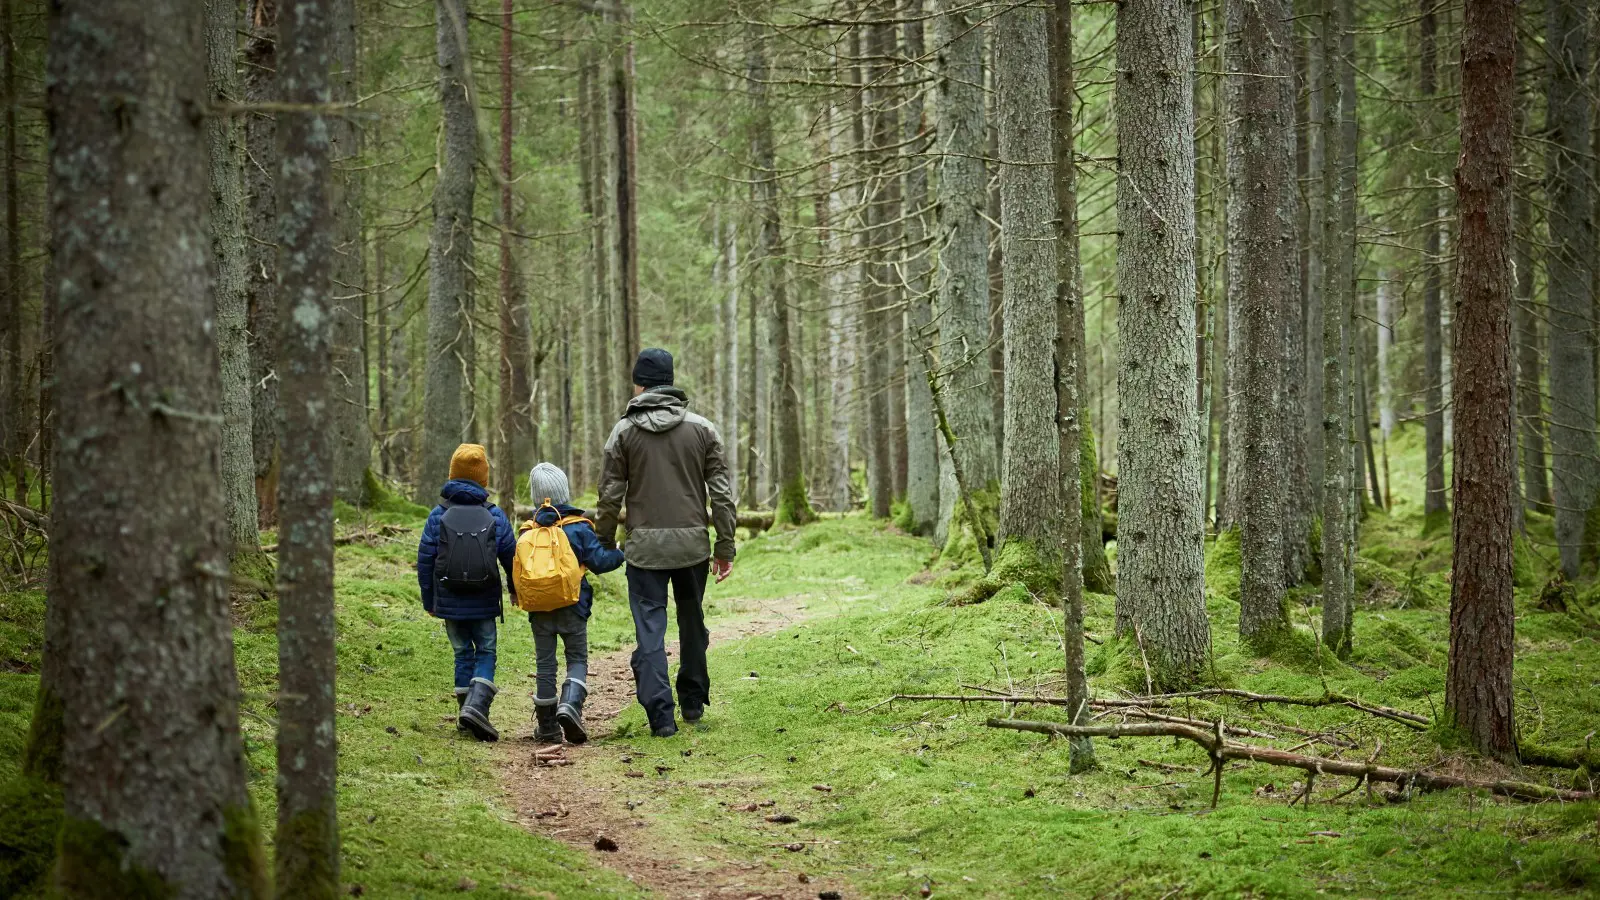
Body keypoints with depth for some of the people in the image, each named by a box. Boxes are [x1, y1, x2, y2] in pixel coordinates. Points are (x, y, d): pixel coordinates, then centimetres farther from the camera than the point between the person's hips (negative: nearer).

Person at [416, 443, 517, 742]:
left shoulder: (438, 516, -2)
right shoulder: (495, 516, -2)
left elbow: (425, 560, 0)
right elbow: (510, 556, 3)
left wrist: (429, 601, 10)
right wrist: (516, 591, 21)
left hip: (449, 603, 1)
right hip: (484, 604, -1)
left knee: (463, 653, 13)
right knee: (486, 653, 4)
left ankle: (467, 712, 15)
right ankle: (476, 705, -17)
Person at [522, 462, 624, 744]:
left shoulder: (529, 531, 1)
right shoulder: (578, 527, -8)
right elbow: (598, 562, -10)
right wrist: (621, 554, 7)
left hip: (539, 610, 2)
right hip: (572, 608, -2)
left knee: (545, 664, 9)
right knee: (577, 659, 8)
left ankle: (547, 726, 12)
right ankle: (570, 705, -18)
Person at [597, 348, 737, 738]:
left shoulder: (624, 431, -1)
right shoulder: (702, 428, 3)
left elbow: (610, 495, -2)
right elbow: (721, 493, 2)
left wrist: (603, 545, 9)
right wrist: (725, 546, 7)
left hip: (644, 545, -2)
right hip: (692, 543, 2)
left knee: (650, 629, 0)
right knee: (692, 623, 18)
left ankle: (661, 715, -8)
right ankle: (693, 702, 28)